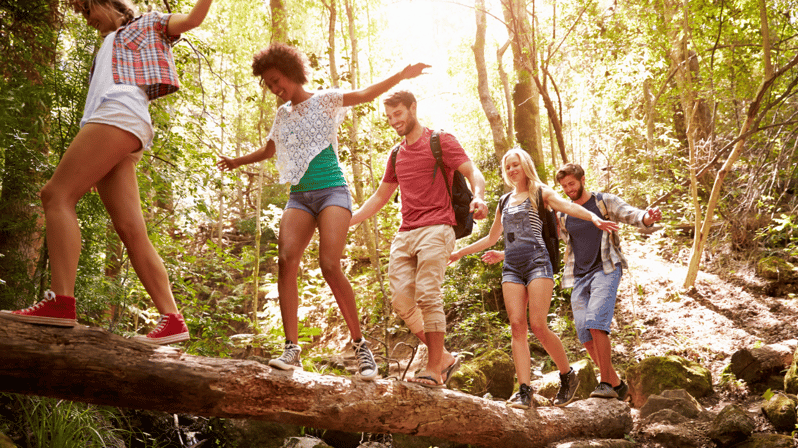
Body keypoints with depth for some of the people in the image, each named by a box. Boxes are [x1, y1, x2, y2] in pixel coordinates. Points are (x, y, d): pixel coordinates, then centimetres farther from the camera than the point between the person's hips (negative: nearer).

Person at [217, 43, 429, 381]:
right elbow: (268, 151, 37)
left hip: (332, 190, -5)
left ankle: (360, 345, -8)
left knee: (330, 265, -20)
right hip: (299, 196, 5)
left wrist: (401, 75, -21)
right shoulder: (283, 114, 21)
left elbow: (365, 94, -9)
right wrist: (237, 162, 43)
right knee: (286, 260, -18)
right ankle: (292, 349, -19)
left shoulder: (324, 101, 5)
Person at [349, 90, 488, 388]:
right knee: (401, 299, -6)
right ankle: (444, 357, 6)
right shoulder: (396, 155, 25)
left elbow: (474, 174, -5)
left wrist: (478, 197, -28)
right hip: (404, 234, 6)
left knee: (427, 295, -16)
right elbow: (380, 197, 31)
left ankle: (434, 368, -10)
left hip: (435, 229, -6)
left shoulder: (441, 141, 5)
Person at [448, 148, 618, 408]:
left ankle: (568, 376, 7)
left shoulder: (540, 193, 9)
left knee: (538, 326, -14)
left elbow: (568, 206, -10)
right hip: (511, 267, 5)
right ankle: (524, 391, -12)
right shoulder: (504, 202, 23)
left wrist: (594, 218, -30)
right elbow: (491, 238, 33)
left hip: (537, 262, -5)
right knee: (517, 326, -8)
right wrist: (460, 252, 34)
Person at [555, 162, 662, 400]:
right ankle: (616, 384, 11)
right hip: (578, 277, 5)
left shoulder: (605, 202, 4)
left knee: (596, 323, -23)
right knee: (585, 335, -2)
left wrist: (648, 217, -33)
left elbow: (632, 215, -9)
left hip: (605, 271, -5)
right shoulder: (562, 215, 15)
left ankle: (606, 383, -17)